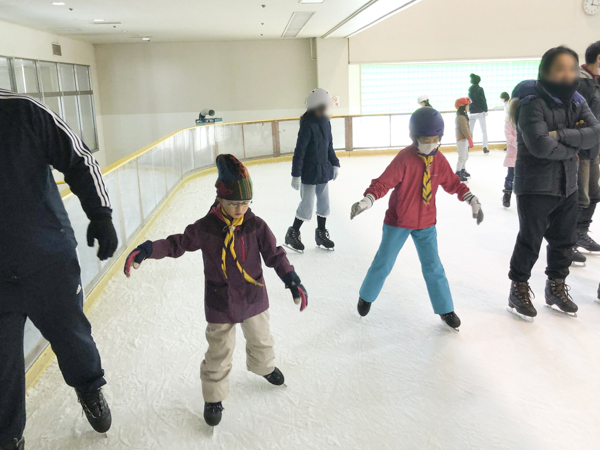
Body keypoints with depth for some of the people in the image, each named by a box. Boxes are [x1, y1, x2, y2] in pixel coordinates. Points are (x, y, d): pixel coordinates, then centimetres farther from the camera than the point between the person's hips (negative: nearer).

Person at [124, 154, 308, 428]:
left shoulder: (256, 226, -11)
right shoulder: (205, 228, -15)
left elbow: (275, 255, -6)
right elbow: (178, 244, -6)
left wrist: (292, 280, -14)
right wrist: (147, 250, -17)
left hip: (253, 298, 2)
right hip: (220, 304, -2)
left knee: (260, 339, 24)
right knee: (219, 351, 8)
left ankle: (264, 366, 56)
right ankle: (213, 397, 29)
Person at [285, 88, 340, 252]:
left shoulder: (326, 123, 3)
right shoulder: (308, 125, -20)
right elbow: (299, 151, -19)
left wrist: (335, 164, 11)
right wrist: (296, 175, -18)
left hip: (323, 171, 7)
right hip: (309, 173, -7)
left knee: (324, 203, 14)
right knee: (307, 205, 1)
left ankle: (321, 234, 30)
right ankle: (292, 234, 20)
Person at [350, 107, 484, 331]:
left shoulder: (439, 160, -3)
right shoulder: (404, 159, -20)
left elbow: (453, 183, 9)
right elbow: (384, 182, -25)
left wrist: (472, 200, 4)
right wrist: (367, 200, -38)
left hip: (426, 224, 4)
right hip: (398, 222, -3)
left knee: (433, 266, 7)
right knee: (383, 263, 8)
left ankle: (445, 309, 21)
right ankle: (366, 297, 32)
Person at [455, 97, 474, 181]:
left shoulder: (463, 116, 14)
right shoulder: (461, 117, -20)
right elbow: (464, 130, -23)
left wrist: (470, 137, 18)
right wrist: (470, 139, -20)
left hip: (464, 139, 11)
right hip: (462, 139, -11)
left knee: (466, 156, 20)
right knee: (462, 157, -8)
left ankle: (463, 171, 34)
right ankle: (458, 174, -3)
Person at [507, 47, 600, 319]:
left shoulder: (576, 102, 6)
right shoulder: (532, 103, -16)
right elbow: (540, 145, -28)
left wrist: (561, 135, -20)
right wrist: (572, 148, -12)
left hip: (567, 185, 7)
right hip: (535, 187, -7)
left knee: (564, 240, 16)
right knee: (530, 241, 4)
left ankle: (556, 288, 34)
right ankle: (519, 290, 22)